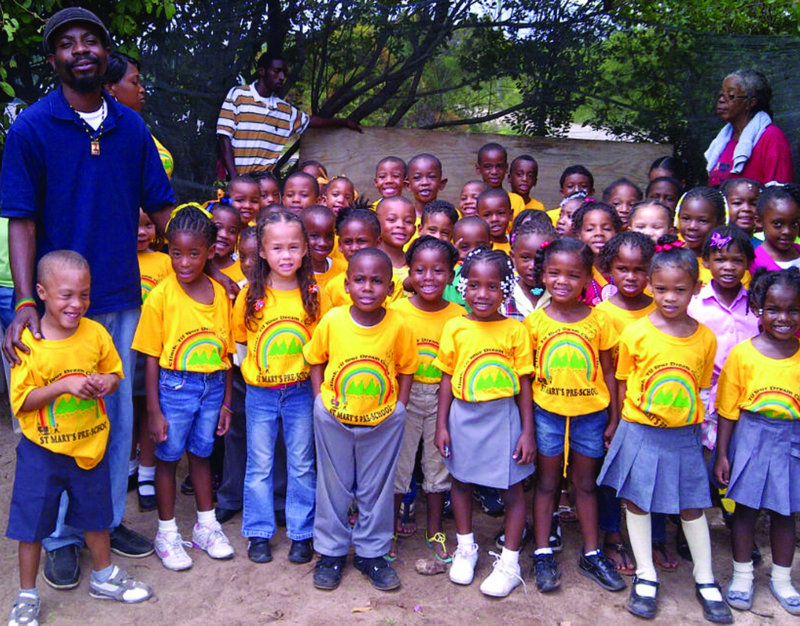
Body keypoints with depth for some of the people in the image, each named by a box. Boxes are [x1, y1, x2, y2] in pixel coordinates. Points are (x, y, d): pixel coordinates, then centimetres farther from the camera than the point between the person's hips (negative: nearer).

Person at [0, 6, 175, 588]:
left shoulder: (131, 126, 5)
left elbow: (161, 208, 9)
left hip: (123, 299, 4)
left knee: (119, 415, 13)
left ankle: (110, 520, 32)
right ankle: (63, 537, 26)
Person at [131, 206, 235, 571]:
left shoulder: (220, 293, 0)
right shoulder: (161, 295, -10)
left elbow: (226, 351, 6)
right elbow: (152, 358, -8)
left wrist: (226, 401, 7)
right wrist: (154, 410, -9)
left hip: (212, 386, 3)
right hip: (174, 386, -3)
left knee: (201, 454, 17)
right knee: (168, 457, 8)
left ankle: (206, 526, 32)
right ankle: (167, 533, 25)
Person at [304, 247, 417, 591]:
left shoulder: (398, 325, -15)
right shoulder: (332, 321, -14)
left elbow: (406, 368, 0)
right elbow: (316, 361, 1)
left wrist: (399, 409, -5)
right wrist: (321, 402, -6)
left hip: (383, 421, 0)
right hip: (334, 418, 0)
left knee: (377, 488, 14)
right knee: (333, 486, 15)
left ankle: (371, 552, 33)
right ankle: (331, 551, 33)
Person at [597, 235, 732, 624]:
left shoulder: (705, 337, -3)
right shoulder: (635, 333, -10)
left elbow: (699, 387, 7)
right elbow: (623, 384, -2)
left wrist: (688, 420, 2)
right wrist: (627, 426, -2)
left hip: (684, 435, 2)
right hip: (640, 433, -1)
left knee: (692, 504, 12)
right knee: (637, 501, 9)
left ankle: (705, 580, 31)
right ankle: (645, 576, 27)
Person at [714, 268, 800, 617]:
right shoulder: (742, 354, -8)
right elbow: (728, 410, -4)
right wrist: (722, 454, -4)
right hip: (751, 438, -2)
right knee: (746, 507, 10)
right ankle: (742, 575, 29)